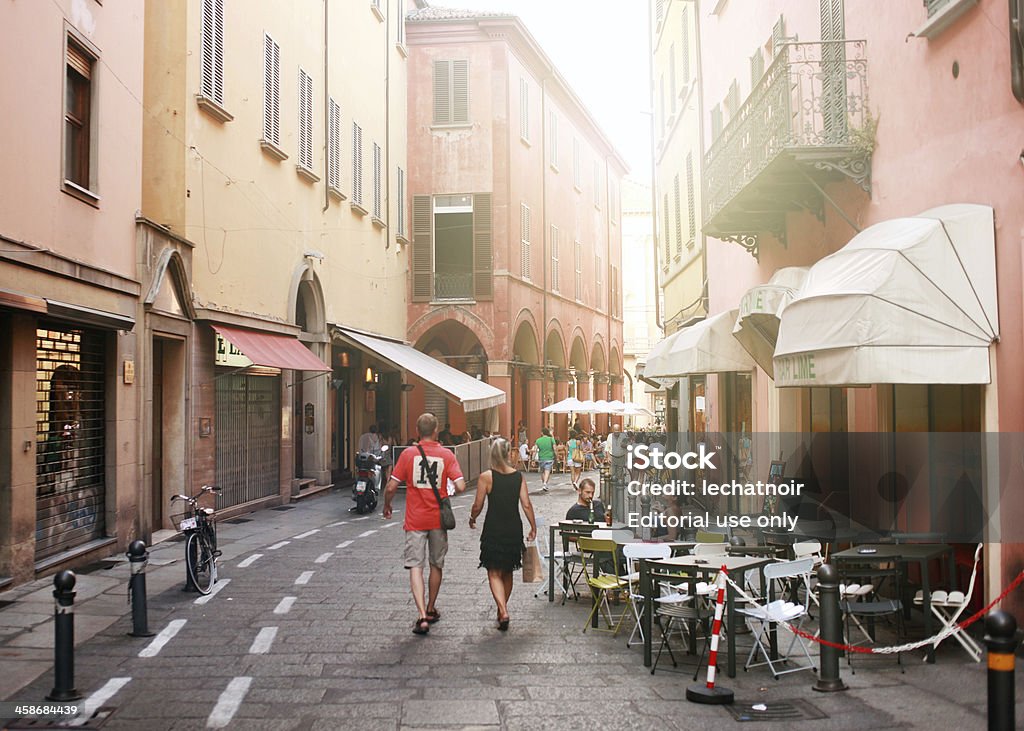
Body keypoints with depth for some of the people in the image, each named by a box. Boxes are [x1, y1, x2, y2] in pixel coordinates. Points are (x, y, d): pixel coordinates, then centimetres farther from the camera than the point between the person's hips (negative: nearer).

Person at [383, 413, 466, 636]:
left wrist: (386, 507, 13)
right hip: (438, 519, 2)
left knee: (415, 566, -2)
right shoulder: (446, 455, -5)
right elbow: (460, 486, -14)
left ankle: (422, 616, -14)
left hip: (415, 520, -1)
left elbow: (391, 487, -6)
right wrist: (455, 488, 10)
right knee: (436, 565, 18)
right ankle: (431, 609, 32)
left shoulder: (408, 454, -6)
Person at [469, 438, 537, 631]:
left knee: (494, 573, 2)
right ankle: (502, 610, 30)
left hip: (493, 530, -3)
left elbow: (478, 506, -6)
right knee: (507, 572, 18)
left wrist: (472, 519, 13)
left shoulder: (486, 477, -9)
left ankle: (503, 612, -15)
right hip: (514, 529, 3)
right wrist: (533, 527, 6)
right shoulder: (519, 476, -1)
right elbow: (527, 504, -4)